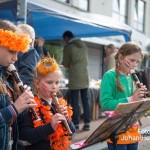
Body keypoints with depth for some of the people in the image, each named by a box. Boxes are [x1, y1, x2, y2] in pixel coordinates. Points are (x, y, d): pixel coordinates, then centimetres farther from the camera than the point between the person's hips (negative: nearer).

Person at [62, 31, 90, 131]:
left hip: (75, 78, -5)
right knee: (85, 100, 7)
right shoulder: (84, 45, 11)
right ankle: (87, 123, 9)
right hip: (85, 77, 5)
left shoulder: (68, 47, -6)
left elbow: (66, 64, -1)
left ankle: (76, 124, 0)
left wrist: (63, 62, 20)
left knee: (75, 102, -1)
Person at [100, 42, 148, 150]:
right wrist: (131, 99, -25)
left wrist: (140, 97, -8)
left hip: (133, 128, 7)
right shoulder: (110, 76, -12)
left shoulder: (132, 77, 7)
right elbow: (105, 103, -22)